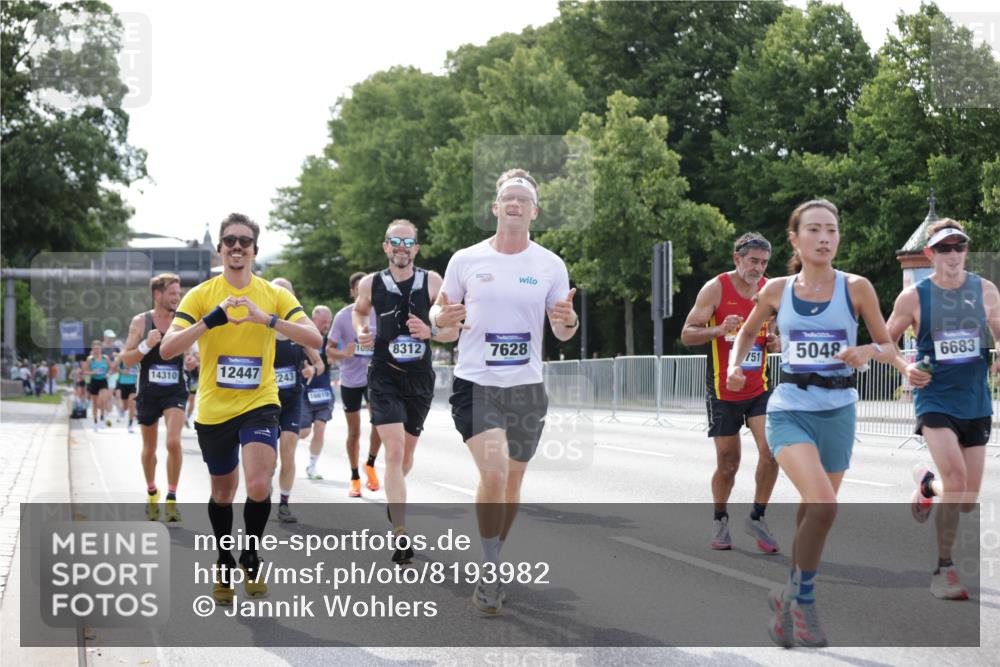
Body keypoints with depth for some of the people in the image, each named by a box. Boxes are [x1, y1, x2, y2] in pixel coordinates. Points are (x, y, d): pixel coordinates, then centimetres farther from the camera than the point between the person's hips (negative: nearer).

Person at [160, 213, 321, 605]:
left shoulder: (275, 295, -1)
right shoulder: (201, 295, -3)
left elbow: (314, 339, -13)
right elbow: (167, 349, -13)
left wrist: (268, 319, -27)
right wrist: (210, 321, -28)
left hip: (258, 404, -1)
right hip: (213, 409, 1)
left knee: (258, 487, -18)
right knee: (222, 492, 14)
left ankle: (251, 559, 8)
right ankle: (225, 566, 37)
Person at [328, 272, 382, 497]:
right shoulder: (343, 316, -7)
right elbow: (329, 350, -5)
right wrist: (344, 354, -25)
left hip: (373, 376, 1)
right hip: (350, 380, -1)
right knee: (354, 431, 7)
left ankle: (370, 465, 5)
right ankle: (355, 478, 20)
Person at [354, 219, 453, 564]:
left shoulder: (432, 282, -3)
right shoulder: (371, 284, -1)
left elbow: (453, 331, -2)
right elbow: (359, 311, 21)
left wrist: (430, 332, -21)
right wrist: (361, 332, 1)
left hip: (419, 378, 2)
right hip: (384, 376, -2)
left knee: (407, 452, 17)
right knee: (394, 451, -16)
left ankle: (394, 498, 49)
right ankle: (400, 535, -18)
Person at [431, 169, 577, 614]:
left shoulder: (550, 265, 3)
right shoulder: (466, 260, 0)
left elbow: (562, 333, 7)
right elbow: (441, 314, 9)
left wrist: (569, 321, -17)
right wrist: (441, 318, -15)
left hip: (526, 387, 3)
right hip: (475, 384, -2)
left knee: (512, 481, 11)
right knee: (493, 472, -20)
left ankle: (491, 566, 30)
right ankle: (490, 570, -5)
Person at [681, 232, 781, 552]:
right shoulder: (716, 288, -8)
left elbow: (781, 333, 18)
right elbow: (687, 334, -9)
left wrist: (777, 343, -6)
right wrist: (720, 330, -26)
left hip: (759, 389, 3)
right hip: (723, 391, -3)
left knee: (771, 450, -16)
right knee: (727, 463, 4)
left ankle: (757, 518, 2)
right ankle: (720, 520, 28)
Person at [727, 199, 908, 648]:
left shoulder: (856, 288, -2)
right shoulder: (776, 290, 1)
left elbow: (888, 346, 6)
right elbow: (748, 331, 19)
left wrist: (868, 351, -17)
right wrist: (735, 366, 1)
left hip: (837, 412, 2)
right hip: (790, 409, -2)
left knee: (814, 511, 11)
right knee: (822, 503, -24)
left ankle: (790, 598, 34)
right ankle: (804, 599, -5)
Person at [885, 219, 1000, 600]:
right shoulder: (913, 297, -4)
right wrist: (904, 368, -11)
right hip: (935, 400, -3)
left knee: (968, 500, 7)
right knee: (956, 475, -24)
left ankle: (926, 484, 43)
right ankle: (943, 570, -11)